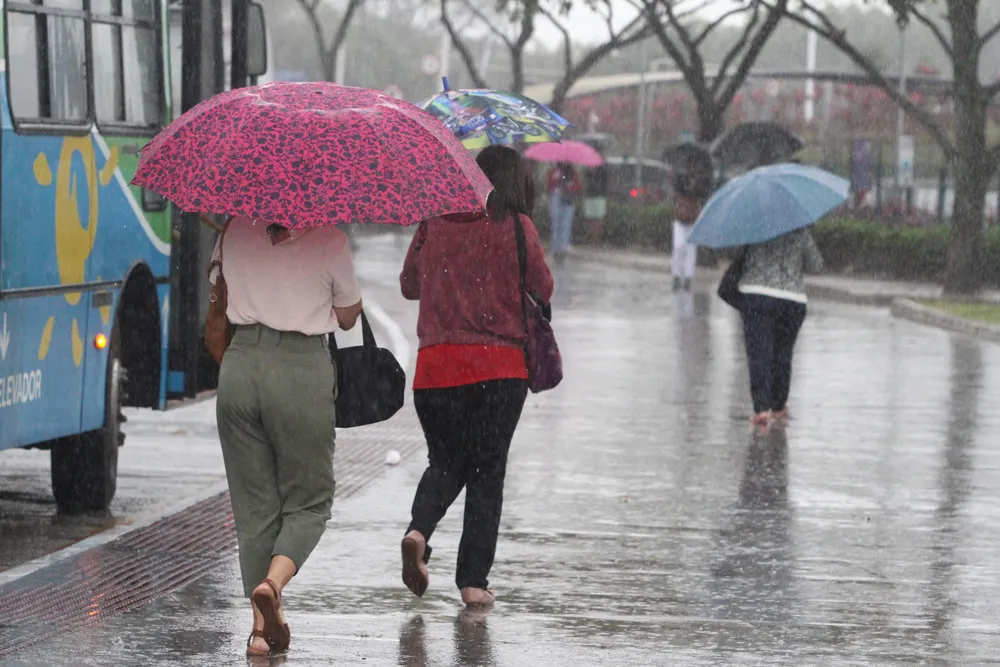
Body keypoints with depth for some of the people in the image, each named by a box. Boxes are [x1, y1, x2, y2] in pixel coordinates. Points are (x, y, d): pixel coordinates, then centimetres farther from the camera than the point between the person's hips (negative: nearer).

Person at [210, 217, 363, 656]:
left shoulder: (235, 231, 7)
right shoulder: (329, 240, -4)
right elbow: (347, 318, 7)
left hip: (239, 367, 3)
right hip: (302, 370, -3)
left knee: (254, 504, 11)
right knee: (308, 502, 10)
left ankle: (264, 622, 8)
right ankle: (273, 581, -17)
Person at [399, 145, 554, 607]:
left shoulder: (434, 223, 5)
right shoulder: (516, 227, -4)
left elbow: (409, 285, 16)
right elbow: (543, 290, 4)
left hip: (435, 363, 2)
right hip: (499, 365, -2)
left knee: (445, 461, 18)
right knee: (487, 470, 7)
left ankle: (418, 530, -11)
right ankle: (473, 580, 5)